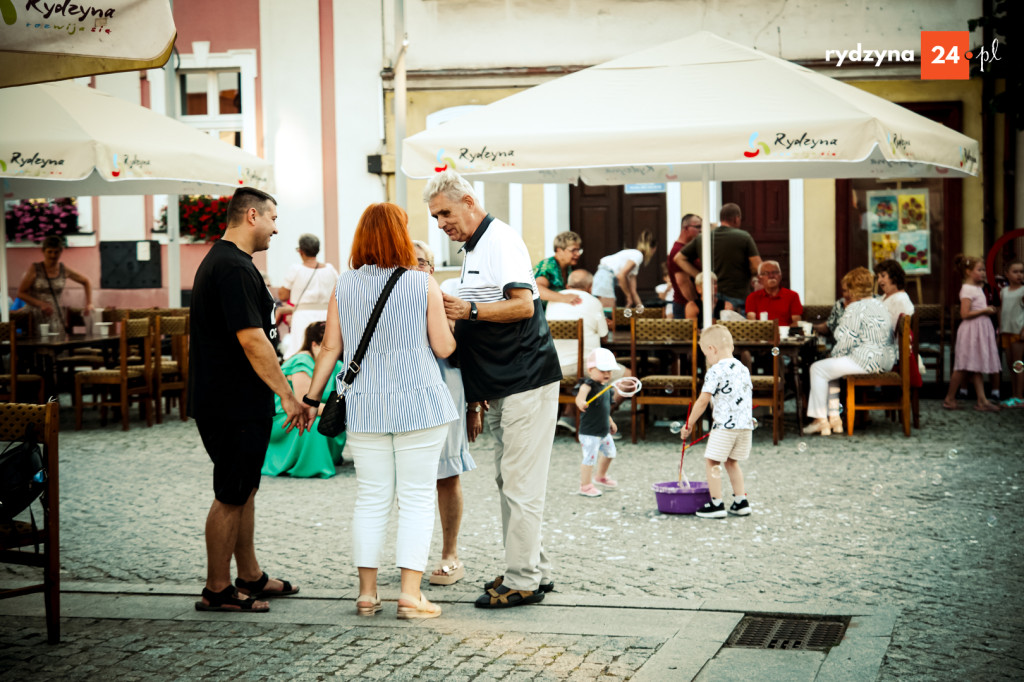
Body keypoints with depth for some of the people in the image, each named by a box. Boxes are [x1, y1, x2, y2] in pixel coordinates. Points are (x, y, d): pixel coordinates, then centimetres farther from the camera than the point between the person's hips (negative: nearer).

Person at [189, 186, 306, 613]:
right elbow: (251, 340, -23)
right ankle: (218, 590, 6)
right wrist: (287, 395, -18)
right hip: (234, 403, -11)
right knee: (231, 496, -2)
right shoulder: (235, 268, -19)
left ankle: (250, 577, 26)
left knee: (244, 489, 17)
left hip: (228, 400, 11)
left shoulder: (219, 261, 16)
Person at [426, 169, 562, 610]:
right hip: (502, 387, 10)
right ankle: (536, 570, 20)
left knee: (520, 484, -8)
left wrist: (469, 310, -24)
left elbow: (523, 305, -21)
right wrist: (475, 397, 21)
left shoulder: (501, 241, -10)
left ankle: (522, 581, -4)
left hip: (526, 382, -10)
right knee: (509, 481, 12)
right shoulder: (475, 249, 20)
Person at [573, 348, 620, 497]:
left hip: (604, 431, 9)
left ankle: (600, 477, 45)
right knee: (590, 457, -9)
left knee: (609, 453, 23)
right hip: (589, 432, -9)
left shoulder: (605, 387, 8)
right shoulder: (590, 384, -20)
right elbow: (583, 390, -46)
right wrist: (580, 401, -67)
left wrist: (611, 422, 33)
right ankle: (585, 486, 3)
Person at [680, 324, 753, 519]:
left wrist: (689, 424, -3)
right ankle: (741, 502, 18)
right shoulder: (743, 369, 13)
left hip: (725, 425, -8)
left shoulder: (715, 371, -10)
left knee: (712, 461, 2)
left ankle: (717, 504, 0)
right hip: (746, 424, 8)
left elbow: (703, 401, -11)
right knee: (731, 461, 20)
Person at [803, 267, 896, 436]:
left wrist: (834, 355, 3)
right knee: (831, 368, 25)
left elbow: (846, 341, -17)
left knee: (818, 369, 1)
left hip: (866, 362, -10)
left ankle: (820, 420, 3)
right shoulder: (879, 305, 16)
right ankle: (834, 417, 19)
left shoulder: (855, 308, -14)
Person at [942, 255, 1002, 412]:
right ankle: (949, 398, 6)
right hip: (971, 330, -9)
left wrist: (990, 309, 9)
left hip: (981, 330, 9)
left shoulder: (977, 288, 15)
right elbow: (965, 314, -20)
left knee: (976, 367, 7)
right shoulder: (967, 289, -14)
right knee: (963, 368, -4)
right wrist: (984, 310, -17)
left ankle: (982, 401, 6)